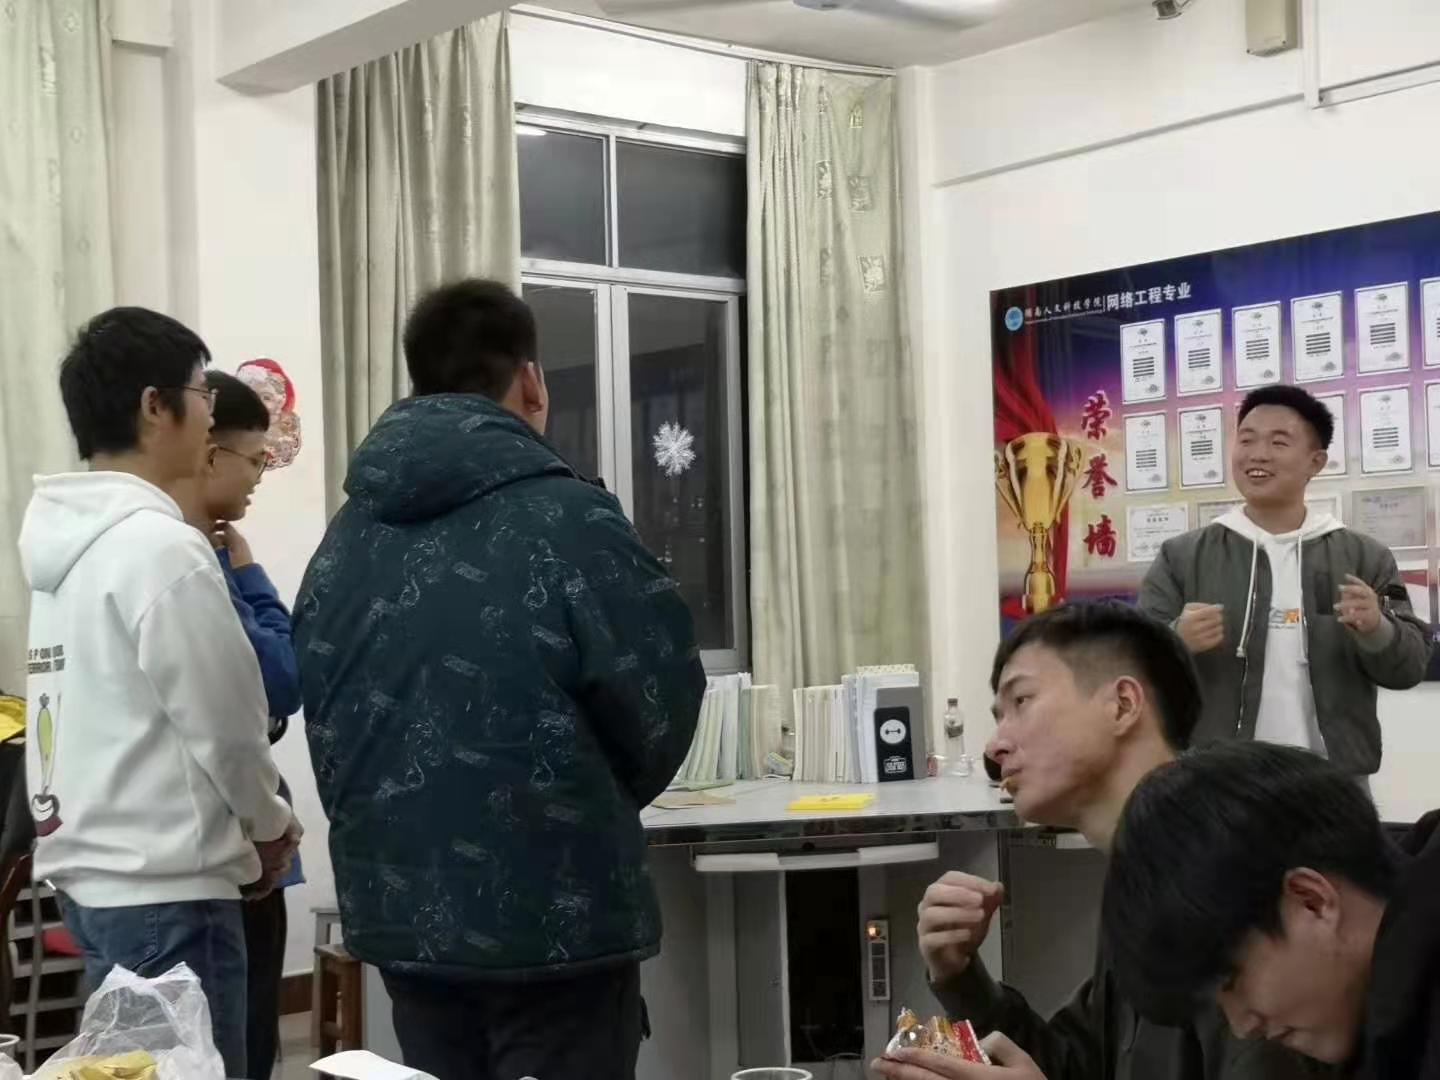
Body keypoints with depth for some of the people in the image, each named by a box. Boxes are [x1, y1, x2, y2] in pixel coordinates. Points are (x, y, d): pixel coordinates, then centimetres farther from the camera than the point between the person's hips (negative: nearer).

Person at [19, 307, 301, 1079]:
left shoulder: (65, 538, 10)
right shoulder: (162, 546, -17)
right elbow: (222, 723, -15)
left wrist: (248, 825, 16)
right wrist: (271, 825, 3)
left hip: (89, 868, 9)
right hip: (162, 885, -9)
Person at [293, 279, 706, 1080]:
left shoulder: (348, 535, 4)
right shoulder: (565, 517, -13)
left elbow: (324, 718, 7)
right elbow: (663, 698, -8)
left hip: (401, 914, 6)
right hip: (555, 918, -6)